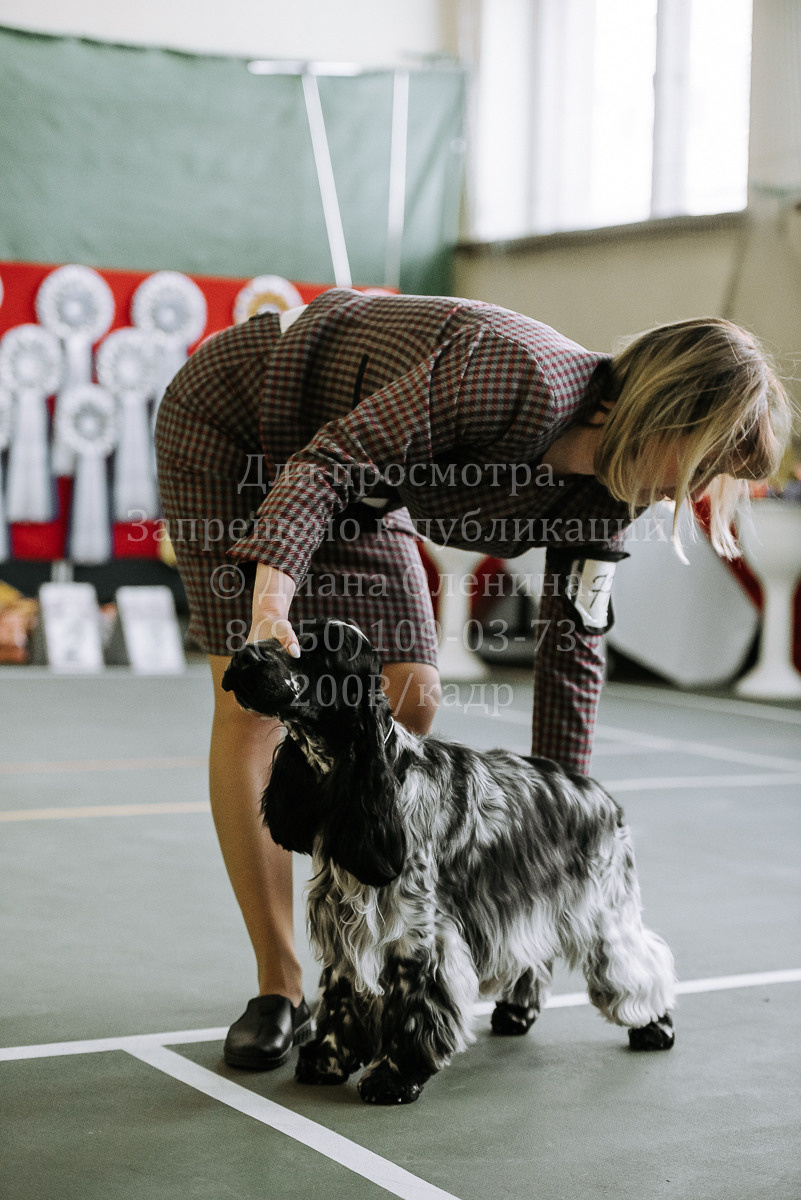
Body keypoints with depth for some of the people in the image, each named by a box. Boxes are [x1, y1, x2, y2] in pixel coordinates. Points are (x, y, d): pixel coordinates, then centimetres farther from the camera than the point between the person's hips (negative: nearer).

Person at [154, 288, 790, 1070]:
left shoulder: (602, 488, -12)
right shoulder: (521, 379, -37)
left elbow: (572, 648, -2)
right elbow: (333, 460, -36)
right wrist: (271, 597, -49)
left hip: (357, 491, 7)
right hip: (234, 423, -7)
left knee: (411, 700, -1)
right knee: (252, 697, -13)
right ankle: (279, 992, -7)